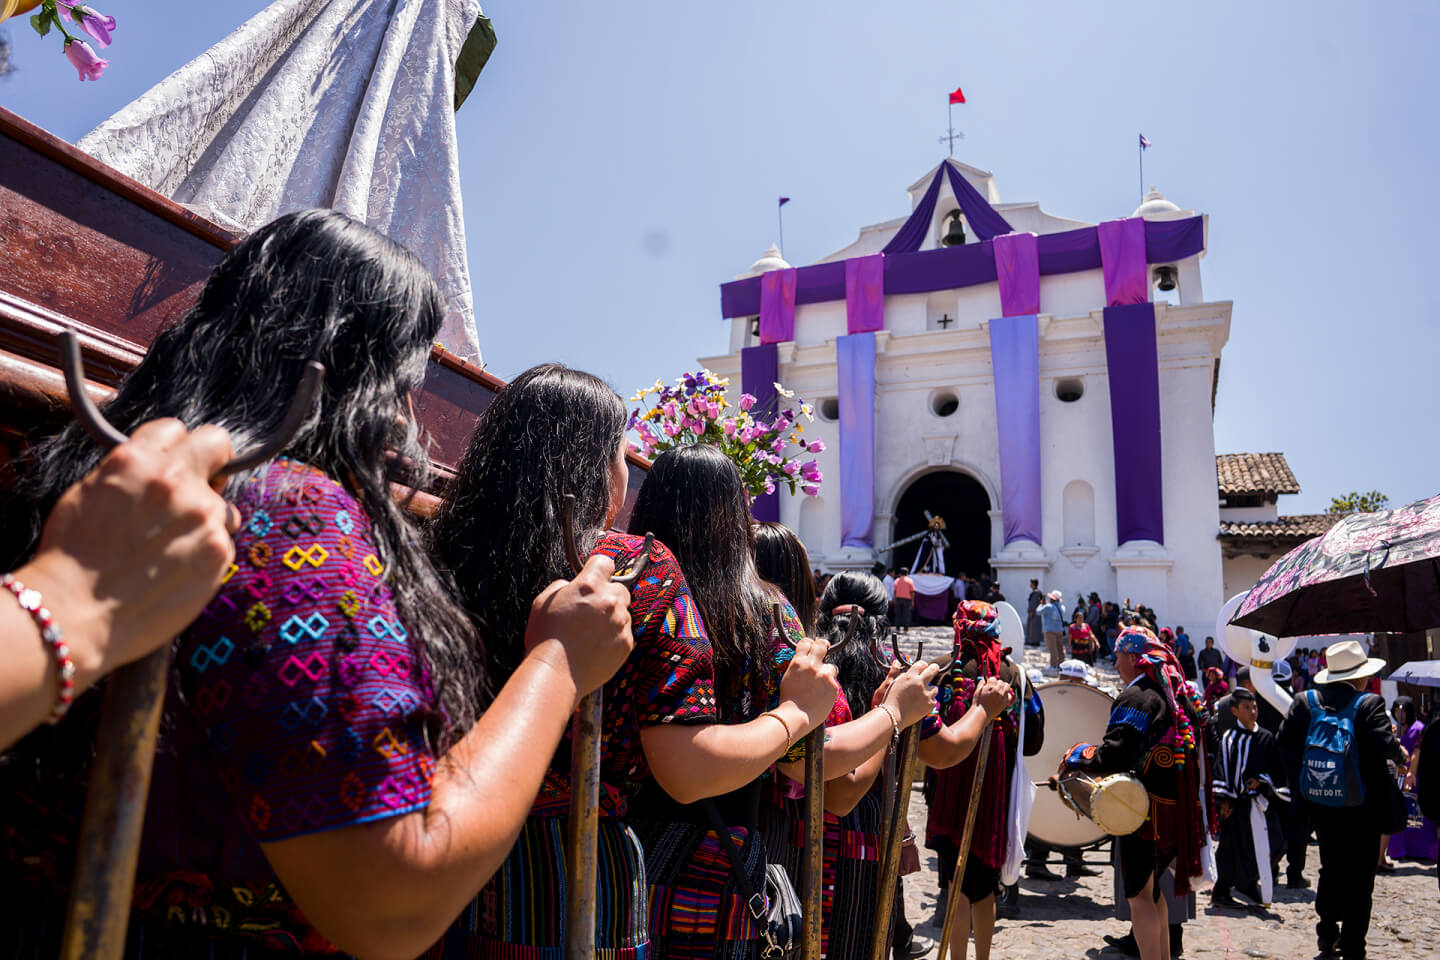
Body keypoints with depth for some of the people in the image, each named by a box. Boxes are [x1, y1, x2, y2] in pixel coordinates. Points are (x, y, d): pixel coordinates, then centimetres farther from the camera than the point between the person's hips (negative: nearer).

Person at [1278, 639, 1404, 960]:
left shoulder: (1305, 701, -3)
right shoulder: (1369, 704, -15)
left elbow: (1285, 741, -4)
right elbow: (1386, 745, -25)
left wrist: (1299, 783, 8)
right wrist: (1401, 754, -2)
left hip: (1320, 805, 4)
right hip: (1362, 807, -4)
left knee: (1331, 870, 21)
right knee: (1359, 879, 7)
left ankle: (1327, 934, 31)